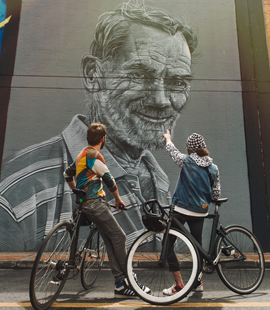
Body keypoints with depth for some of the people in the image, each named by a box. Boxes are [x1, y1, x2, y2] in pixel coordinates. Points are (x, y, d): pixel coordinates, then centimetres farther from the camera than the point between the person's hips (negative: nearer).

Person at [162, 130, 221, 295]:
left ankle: (179, 284, 8)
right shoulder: (214, 168, 1)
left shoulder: (186, 161, -10)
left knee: (168, 244, 6)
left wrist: (168, 138, 30)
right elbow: (216, 194, 3)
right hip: (200, 212, 5)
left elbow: (172, 151, 10)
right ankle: (197, 281, 32)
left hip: (181, 209, -5)